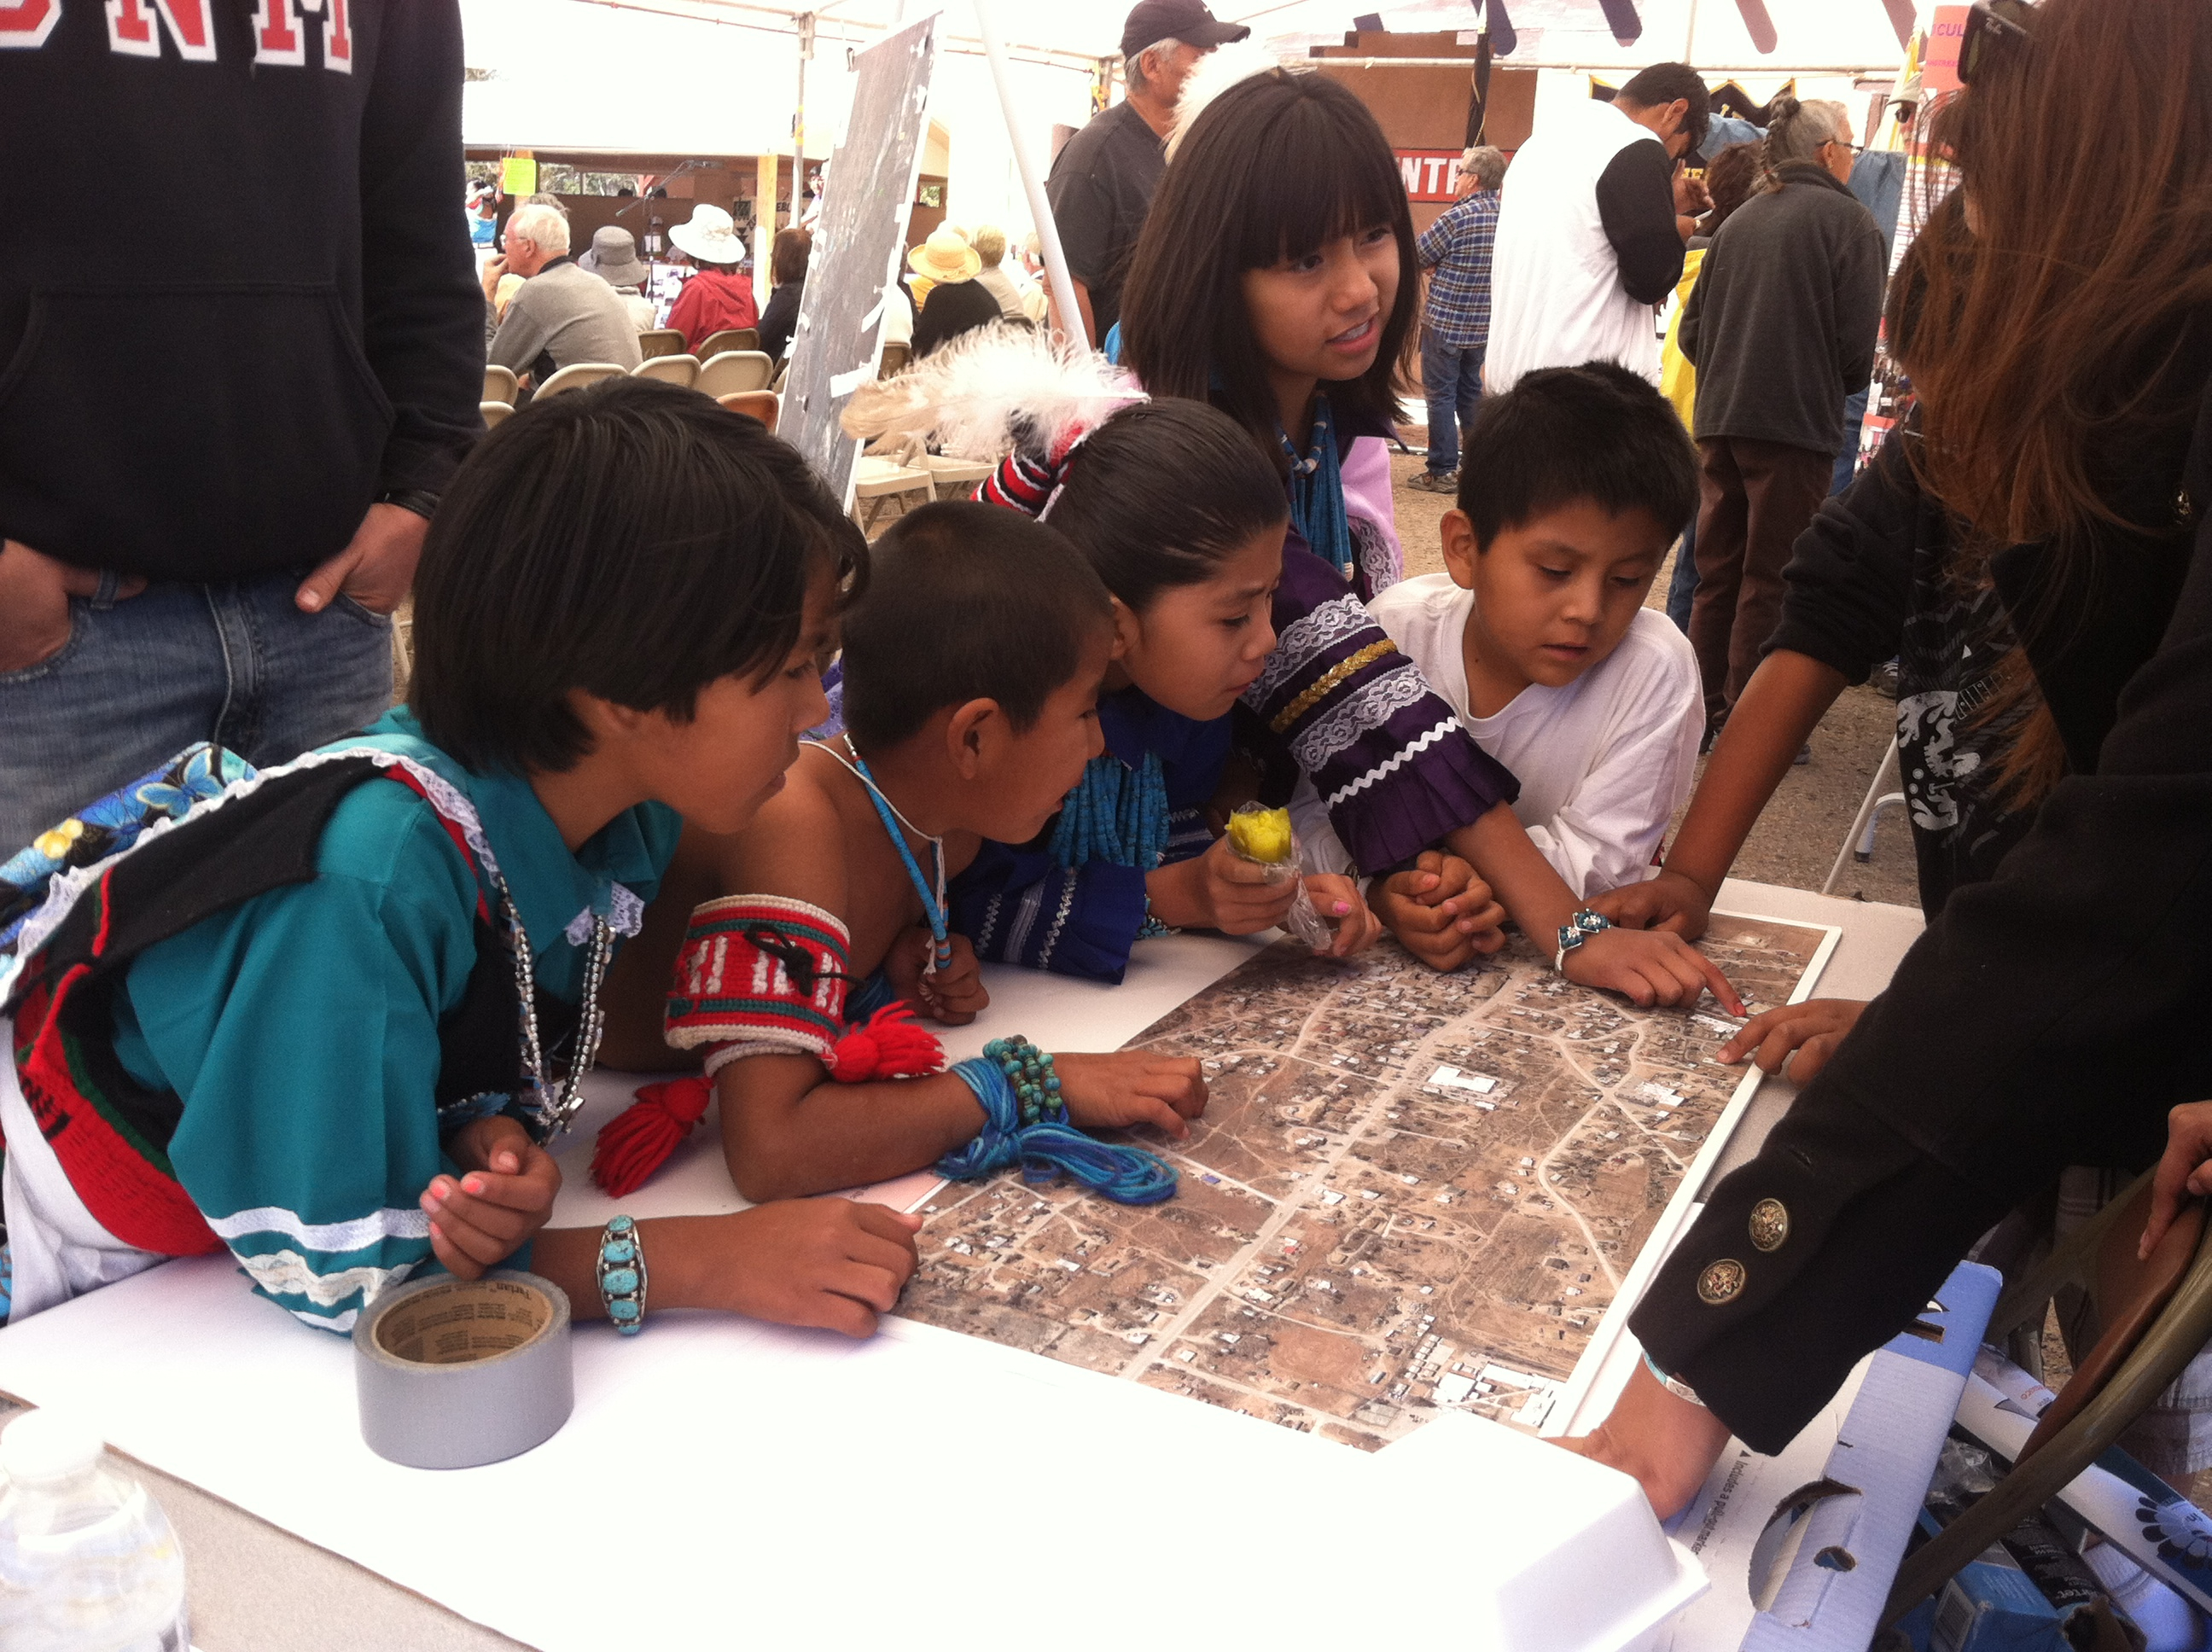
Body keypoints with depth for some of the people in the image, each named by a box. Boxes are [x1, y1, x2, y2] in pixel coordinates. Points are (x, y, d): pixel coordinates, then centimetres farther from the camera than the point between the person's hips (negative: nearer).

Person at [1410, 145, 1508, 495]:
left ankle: (1442, 472, 1)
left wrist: (1433, 268, 11)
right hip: (1483, 323, 7)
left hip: (1445, 321, -7)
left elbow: (1417, 258, -9)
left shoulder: (1455, 218, -18)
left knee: (1440, 394, 0)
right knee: (1471, 393, 16)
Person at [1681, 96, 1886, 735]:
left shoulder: (1739, 220, 10)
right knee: (1770, 580, 1)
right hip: (1797, 424, -5)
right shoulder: (1850, 222, -6)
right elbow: (1857, 342, -10)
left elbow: (1692, 327, 9)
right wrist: (1841, 388, 10)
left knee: (1717, 570, 12)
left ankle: (1706, 709, 20)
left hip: (1720, 420, 6)